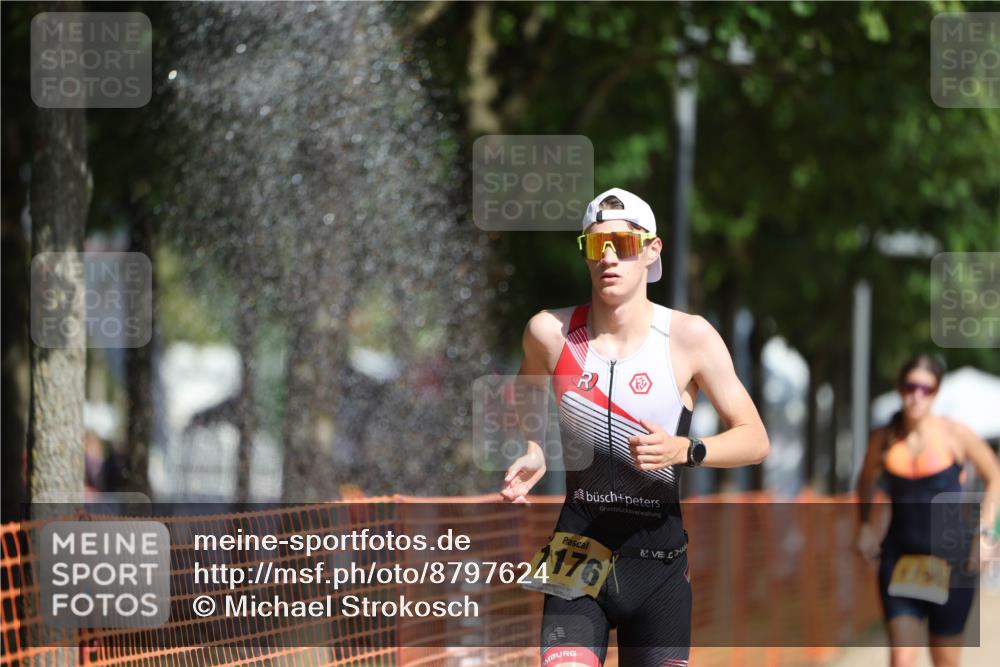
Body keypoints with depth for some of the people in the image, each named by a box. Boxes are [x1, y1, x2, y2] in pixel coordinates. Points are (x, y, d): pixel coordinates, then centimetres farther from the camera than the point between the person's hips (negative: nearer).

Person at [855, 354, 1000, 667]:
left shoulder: (955, 435, -5)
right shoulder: (883, 439, 3)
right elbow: (867, 480, 24)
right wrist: (865, 524, 11)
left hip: (949, 558, -1)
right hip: (900, 557, 1)